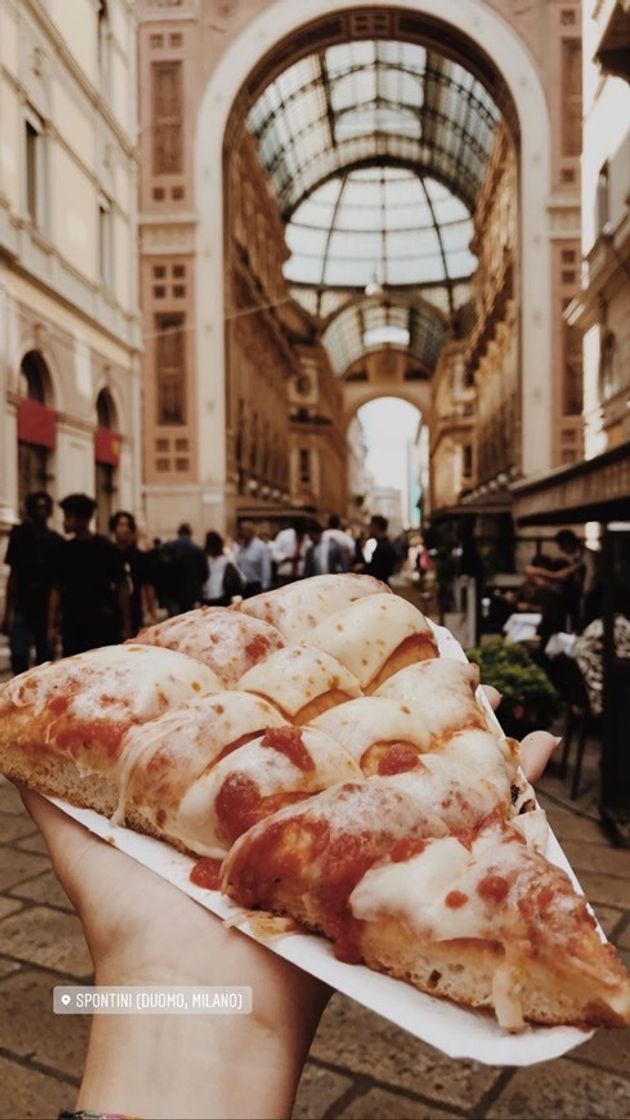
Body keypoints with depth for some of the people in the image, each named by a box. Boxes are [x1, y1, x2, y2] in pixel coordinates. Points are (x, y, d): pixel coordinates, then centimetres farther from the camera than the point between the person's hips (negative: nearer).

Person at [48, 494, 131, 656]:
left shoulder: (106, 549, -4)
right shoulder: (64, 550, 7)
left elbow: (122, 588, -3)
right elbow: (56, 590, 10)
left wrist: (126, 626, -6)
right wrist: (52, 625, 3)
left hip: (103, 624, -4)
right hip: (72, 623, 4)